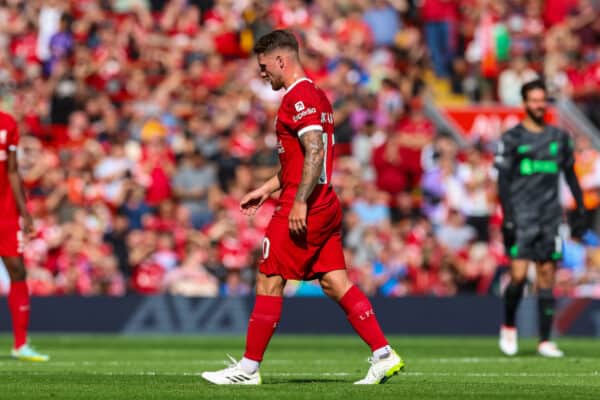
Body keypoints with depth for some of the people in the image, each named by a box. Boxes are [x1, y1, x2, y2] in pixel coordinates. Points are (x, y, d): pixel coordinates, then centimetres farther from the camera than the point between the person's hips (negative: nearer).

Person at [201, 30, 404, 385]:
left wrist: (299, 202, -25)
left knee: (269, 282, -3)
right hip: (326, 206, 10)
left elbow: (314, 151, -23)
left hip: (304, 210, -10)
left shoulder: (299, 97, -13)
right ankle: (384, 355, 0)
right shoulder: (315, 95, 19)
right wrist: (266, 190, 27)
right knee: (335, 282, 6)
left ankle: (249, 367, 3)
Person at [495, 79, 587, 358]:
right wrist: (507, 218, -12)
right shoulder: (512, 138, -1)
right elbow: (503, 181, -4)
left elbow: (570, 176, 18)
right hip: (521, 217, -4)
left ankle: (545, 341, 5)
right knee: (519, 275, -12)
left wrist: (581, 212, 13)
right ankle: (508, 327, 13)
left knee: (547, 275, 2)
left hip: (550, 218, 4)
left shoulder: (559, 137, 12)